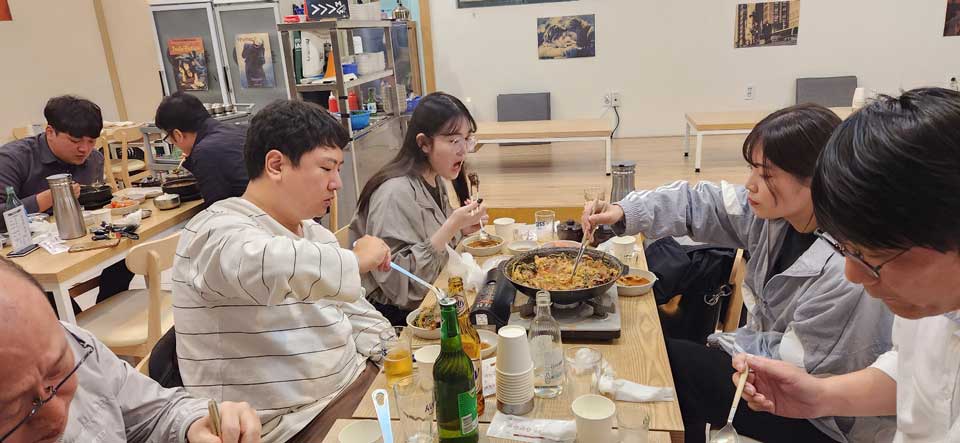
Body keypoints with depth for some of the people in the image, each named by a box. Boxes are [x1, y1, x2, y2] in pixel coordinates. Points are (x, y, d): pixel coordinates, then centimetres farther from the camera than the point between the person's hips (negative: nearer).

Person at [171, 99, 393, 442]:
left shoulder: (315, 234, 12)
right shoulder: (218, 230, -16)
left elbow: (357, 316, 16)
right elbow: (270, 266, -40)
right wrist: (357, 259, -24)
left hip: (354, 385, 8)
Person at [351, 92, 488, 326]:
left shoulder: (435, 180, 3)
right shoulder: (395, 194, -23)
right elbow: (397, 282, -25)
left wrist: (462, 229, -5)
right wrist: (452, 227, -28)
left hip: (429, 302, 8)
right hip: (398, 317, -8)